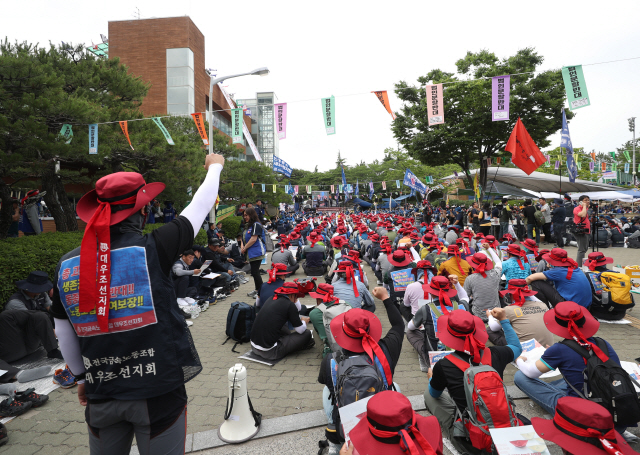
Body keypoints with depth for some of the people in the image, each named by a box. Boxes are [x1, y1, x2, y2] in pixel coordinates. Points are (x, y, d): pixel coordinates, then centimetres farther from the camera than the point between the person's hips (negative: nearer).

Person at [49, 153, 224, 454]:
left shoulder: (67, 265, -4)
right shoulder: (152, 248, -18)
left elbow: (64, 334, 7)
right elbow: (200, 206, -3)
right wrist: (214, 166, 14)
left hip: (101, 395, 4)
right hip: (158, 390, -4)